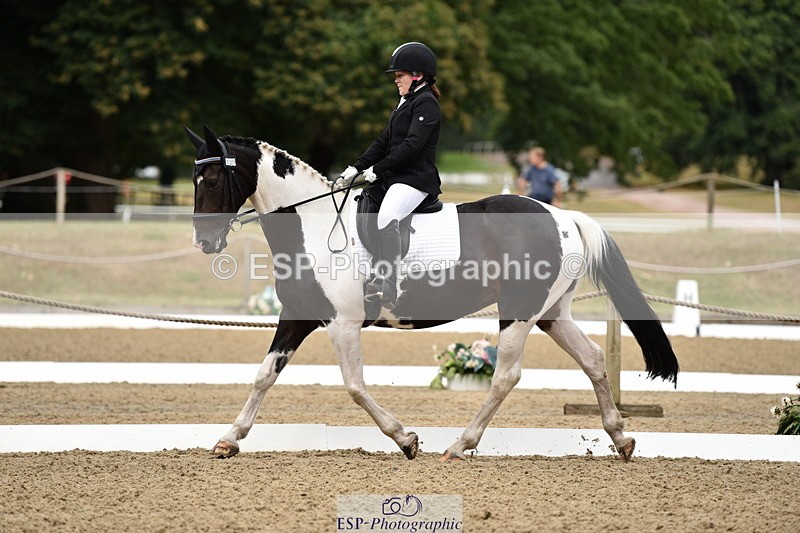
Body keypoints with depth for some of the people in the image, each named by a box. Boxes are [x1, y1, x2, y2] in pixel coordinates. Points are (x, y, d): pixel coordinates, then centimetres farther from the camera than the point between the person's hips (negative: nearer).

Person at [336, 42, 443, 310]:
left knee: (386, 217, -33)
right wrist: (356, 168, 9)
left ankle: (386, 287, -45)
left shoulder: (426, 103, -8)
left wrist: (377, 169, -17)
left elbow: (412, 145, -19)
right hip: (393, 177, 11)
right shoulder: (406, 103, 22)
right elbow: (384, 142, 21)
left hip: (416, 179, -11)